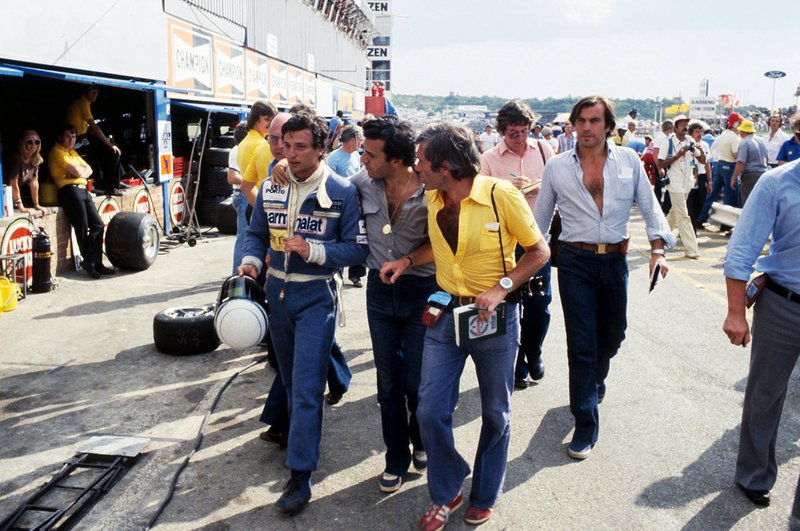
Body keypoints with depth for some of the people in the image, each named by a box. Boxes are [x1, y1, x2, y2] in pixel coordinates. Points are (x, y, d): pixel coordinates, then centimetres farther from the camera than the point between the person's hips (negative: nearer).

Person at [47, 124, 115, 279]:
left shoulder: (73, 152, 26)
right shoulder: (57, 152, -2)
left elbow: (88, 169, 18)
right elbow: (77, 171, -11)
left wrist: (80, 172, -2)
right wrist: (81, 170, 11)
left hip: (83, 190, 8)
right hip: (70, 190, -8)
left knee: (97, 224, 1)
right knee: (83, 228, -9)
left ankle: (95, 262, 3)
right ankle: (89, 263, -1)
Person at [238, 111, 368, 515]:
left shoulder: (342, 191, -10)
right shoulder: (270, 187, 3)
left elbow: (357, 248, -11)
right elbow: (256, 233, 12)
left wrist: (313, 251, -24)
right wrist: (251, 260, -9)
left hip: (316, 297, -5)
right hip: (277, 292, 5)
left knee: (306, 386, -8)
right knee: (290, 379, 20)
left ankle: (300, 475, -1)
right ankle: (298, 434, 42)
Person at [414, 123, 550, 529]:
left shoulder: (500, 195, -17)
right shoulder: (431, 199, -2)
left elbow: (539, 251, -9)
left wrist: (500, 289, -20)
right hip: (446, 312, 4)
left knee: (495, 414, 13)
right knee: (431, 411, 1)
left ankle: (484, 496, 35)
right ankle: (445, 494, 25)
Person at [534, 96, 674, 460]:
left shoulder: (629, 161, 3)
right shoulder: (557, 167, 1)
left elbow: (649, 206, 5)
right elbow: (540, 216, 9)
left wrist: (658, 248, -8)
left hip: (615, 260, 2)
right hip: (575, 262, -2)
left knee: (612, 335, 17)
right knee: (581, 344, -3)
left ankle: (594, 380, 50)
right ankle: (586, 425, 9)